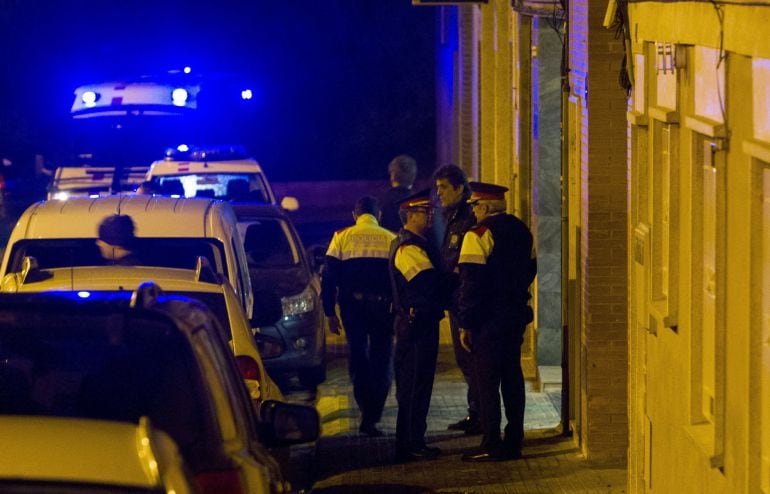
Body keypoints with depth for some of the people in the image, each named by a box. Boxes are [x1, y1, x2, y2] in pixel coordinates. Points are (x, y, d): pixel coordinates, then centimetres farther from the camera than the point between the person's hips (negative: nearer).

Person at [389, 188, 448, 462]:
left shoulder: (417, 244, 18)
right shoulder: (408, 247, -16)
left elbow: (431, 283, 17)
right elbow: (430, 284, -22)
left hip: (421, 323, 11)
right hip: (417, 323, -11)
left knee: (415, 384, 14)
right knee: (415, 385, -6)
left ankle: (411, 443, 20)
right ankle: (411, 445, -3)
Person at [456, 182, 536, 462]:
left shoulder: (479, 235, -13)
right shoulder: (521, 231, 11)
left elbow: (471, 283, -16)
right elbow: (530, 269, 21)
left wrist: (465, 324, -14)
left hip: (488, 320, -8)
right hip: (516, 317, 8)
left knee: (487, 380, -4)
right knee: (512, 376, 12)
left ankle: (492, 446, -4)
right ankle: (513, 443, 15)